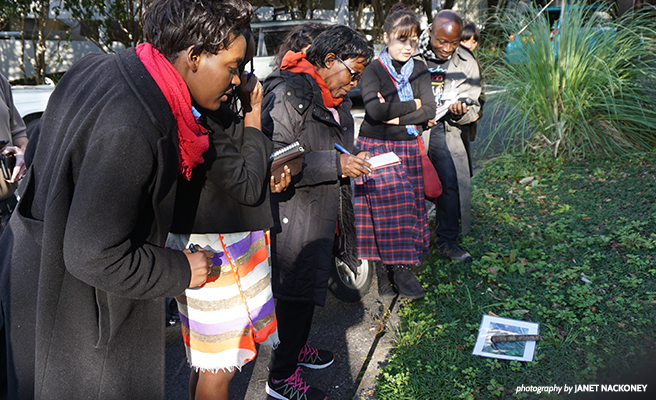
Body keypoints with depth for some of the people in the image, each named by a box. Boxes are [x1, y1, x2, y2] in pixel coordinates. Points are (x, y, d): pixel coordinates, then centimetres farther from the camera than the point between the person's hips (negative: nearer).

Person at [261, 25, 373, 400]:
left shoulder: (336, 100, 13)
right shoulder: (287, 95, -19)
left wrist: (353, 160, 8)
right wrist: (336, 165, -26)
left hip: (323, 212, 10)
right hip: (294, 213, -9)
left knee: (312, 282, 21)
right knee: (295, 291, 0)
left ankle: (298, 346, 42)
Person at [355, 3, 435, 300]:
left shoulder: (419, 70, 11)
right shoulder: (373, 71, -3)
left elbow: (429, 111, 1)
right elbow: (375, 110, -19)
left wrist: (396, 116, -13)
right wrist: (412, 105, -7)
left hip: (408, 148, 4)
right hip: (376, 147, -4)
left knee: (409, 205, 0)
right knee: (391, 202, -18)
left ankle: (388, 270, 9)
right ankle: (401, 270, -11)